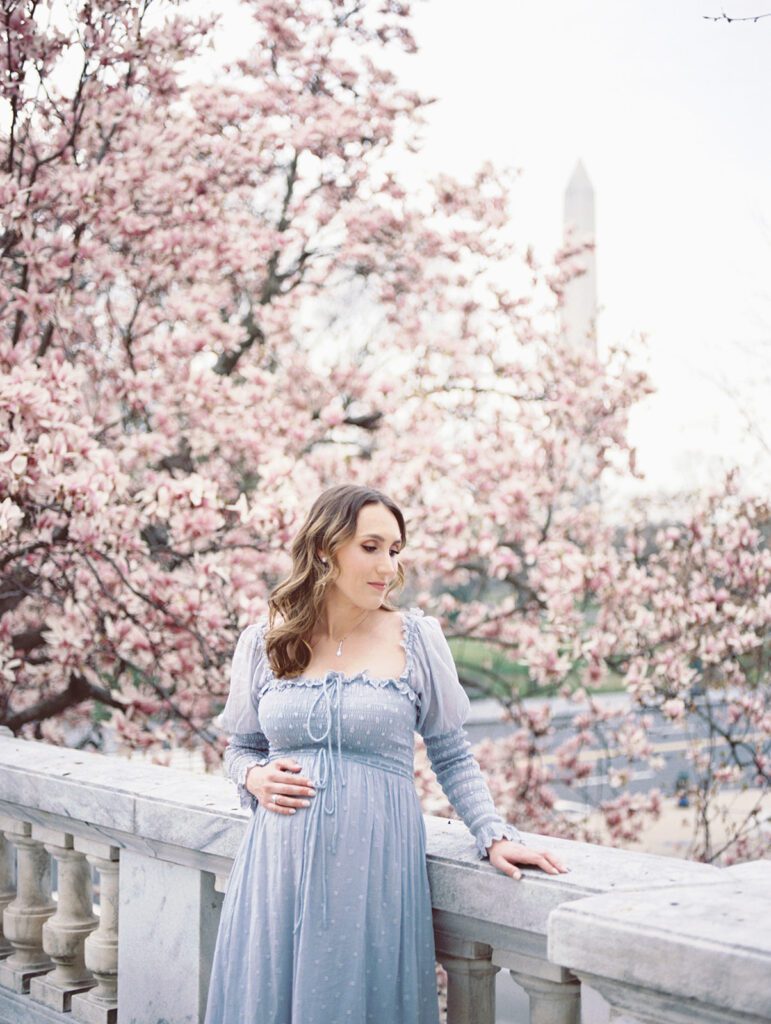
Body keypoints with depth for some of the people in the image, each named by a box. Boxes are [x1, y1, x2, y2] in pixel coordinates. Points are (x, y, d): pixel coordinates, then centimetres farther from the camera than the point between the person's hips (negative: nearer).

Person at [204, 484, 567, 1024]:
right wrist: (255, 778, -5)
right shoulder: (262, 643, 4)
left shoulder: (417, 638, 0)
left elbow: (453, 756, 5)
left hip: (375, 863, -1)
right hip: (280, 864, 2)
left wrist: (495, 836, -5)